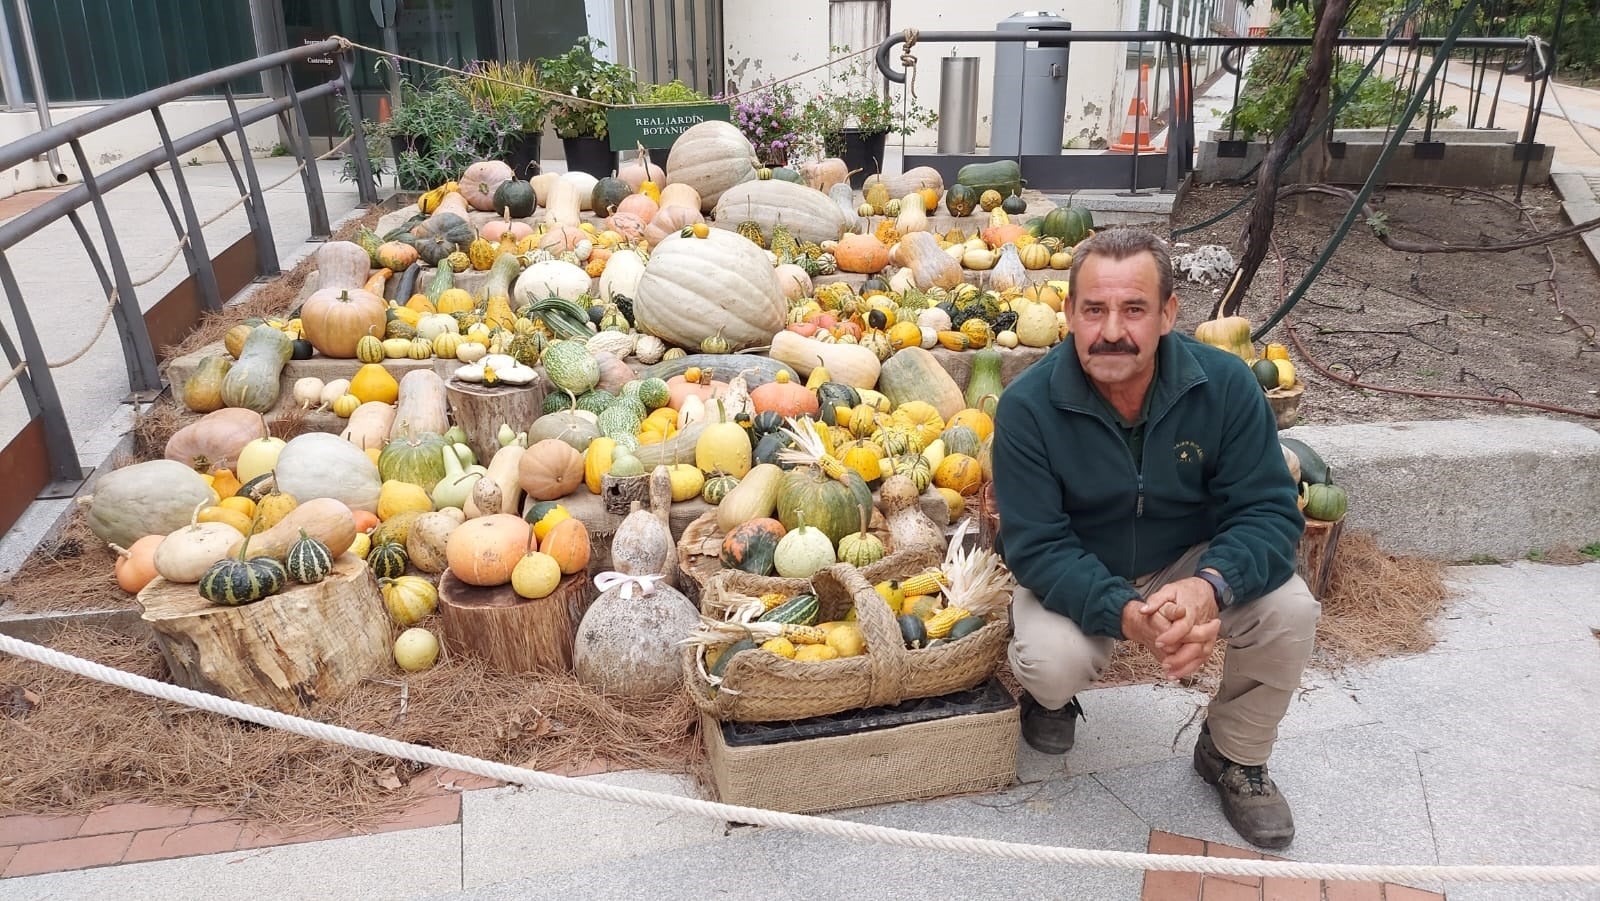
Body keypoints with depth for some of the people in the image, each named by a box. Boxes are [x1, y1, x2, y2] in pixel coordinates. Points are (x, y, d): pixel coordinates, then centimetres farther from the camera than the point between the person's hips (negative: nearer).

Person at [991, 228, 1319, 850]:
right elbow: (1036, 546, -23)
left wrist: (1211, 585, -40)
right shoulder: (1028, 406, -23)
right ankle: (1049, 695, 12)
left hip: (1191, 567, 2)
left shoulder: (1225, 384, -18)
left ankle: (1235, 757, 7)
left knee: (1290, 610, -23)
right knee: (1054, 663, -31)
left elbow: (1268, 512, -18)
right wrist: (1124, 612, -41)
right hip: (1074, 581, -2)